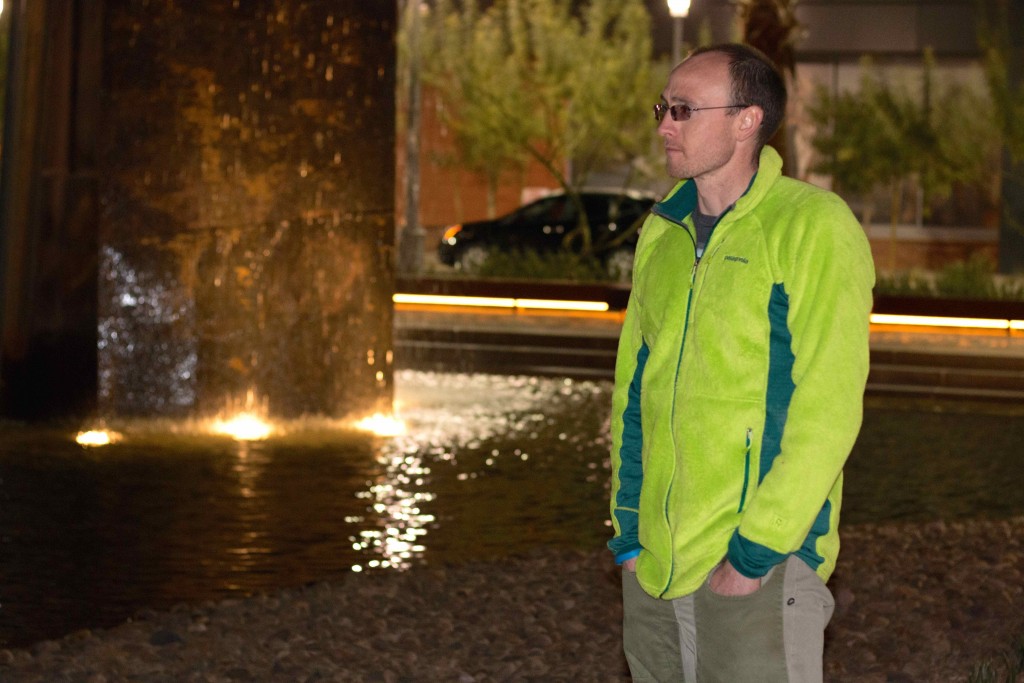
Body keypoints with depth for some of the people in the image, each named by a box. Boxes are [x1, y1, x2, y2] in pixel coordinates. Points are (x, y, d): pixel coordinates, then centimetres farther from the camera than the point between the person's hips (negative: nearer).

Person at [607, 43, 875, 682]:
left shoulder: (814, 228, -11)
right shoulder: (664, 231, 10)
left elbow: (826, 411, -16)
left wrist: (757, 550, -17)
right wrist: (628, 527, 9)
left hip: (760, 562, -6)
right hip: (655, 560, 6)